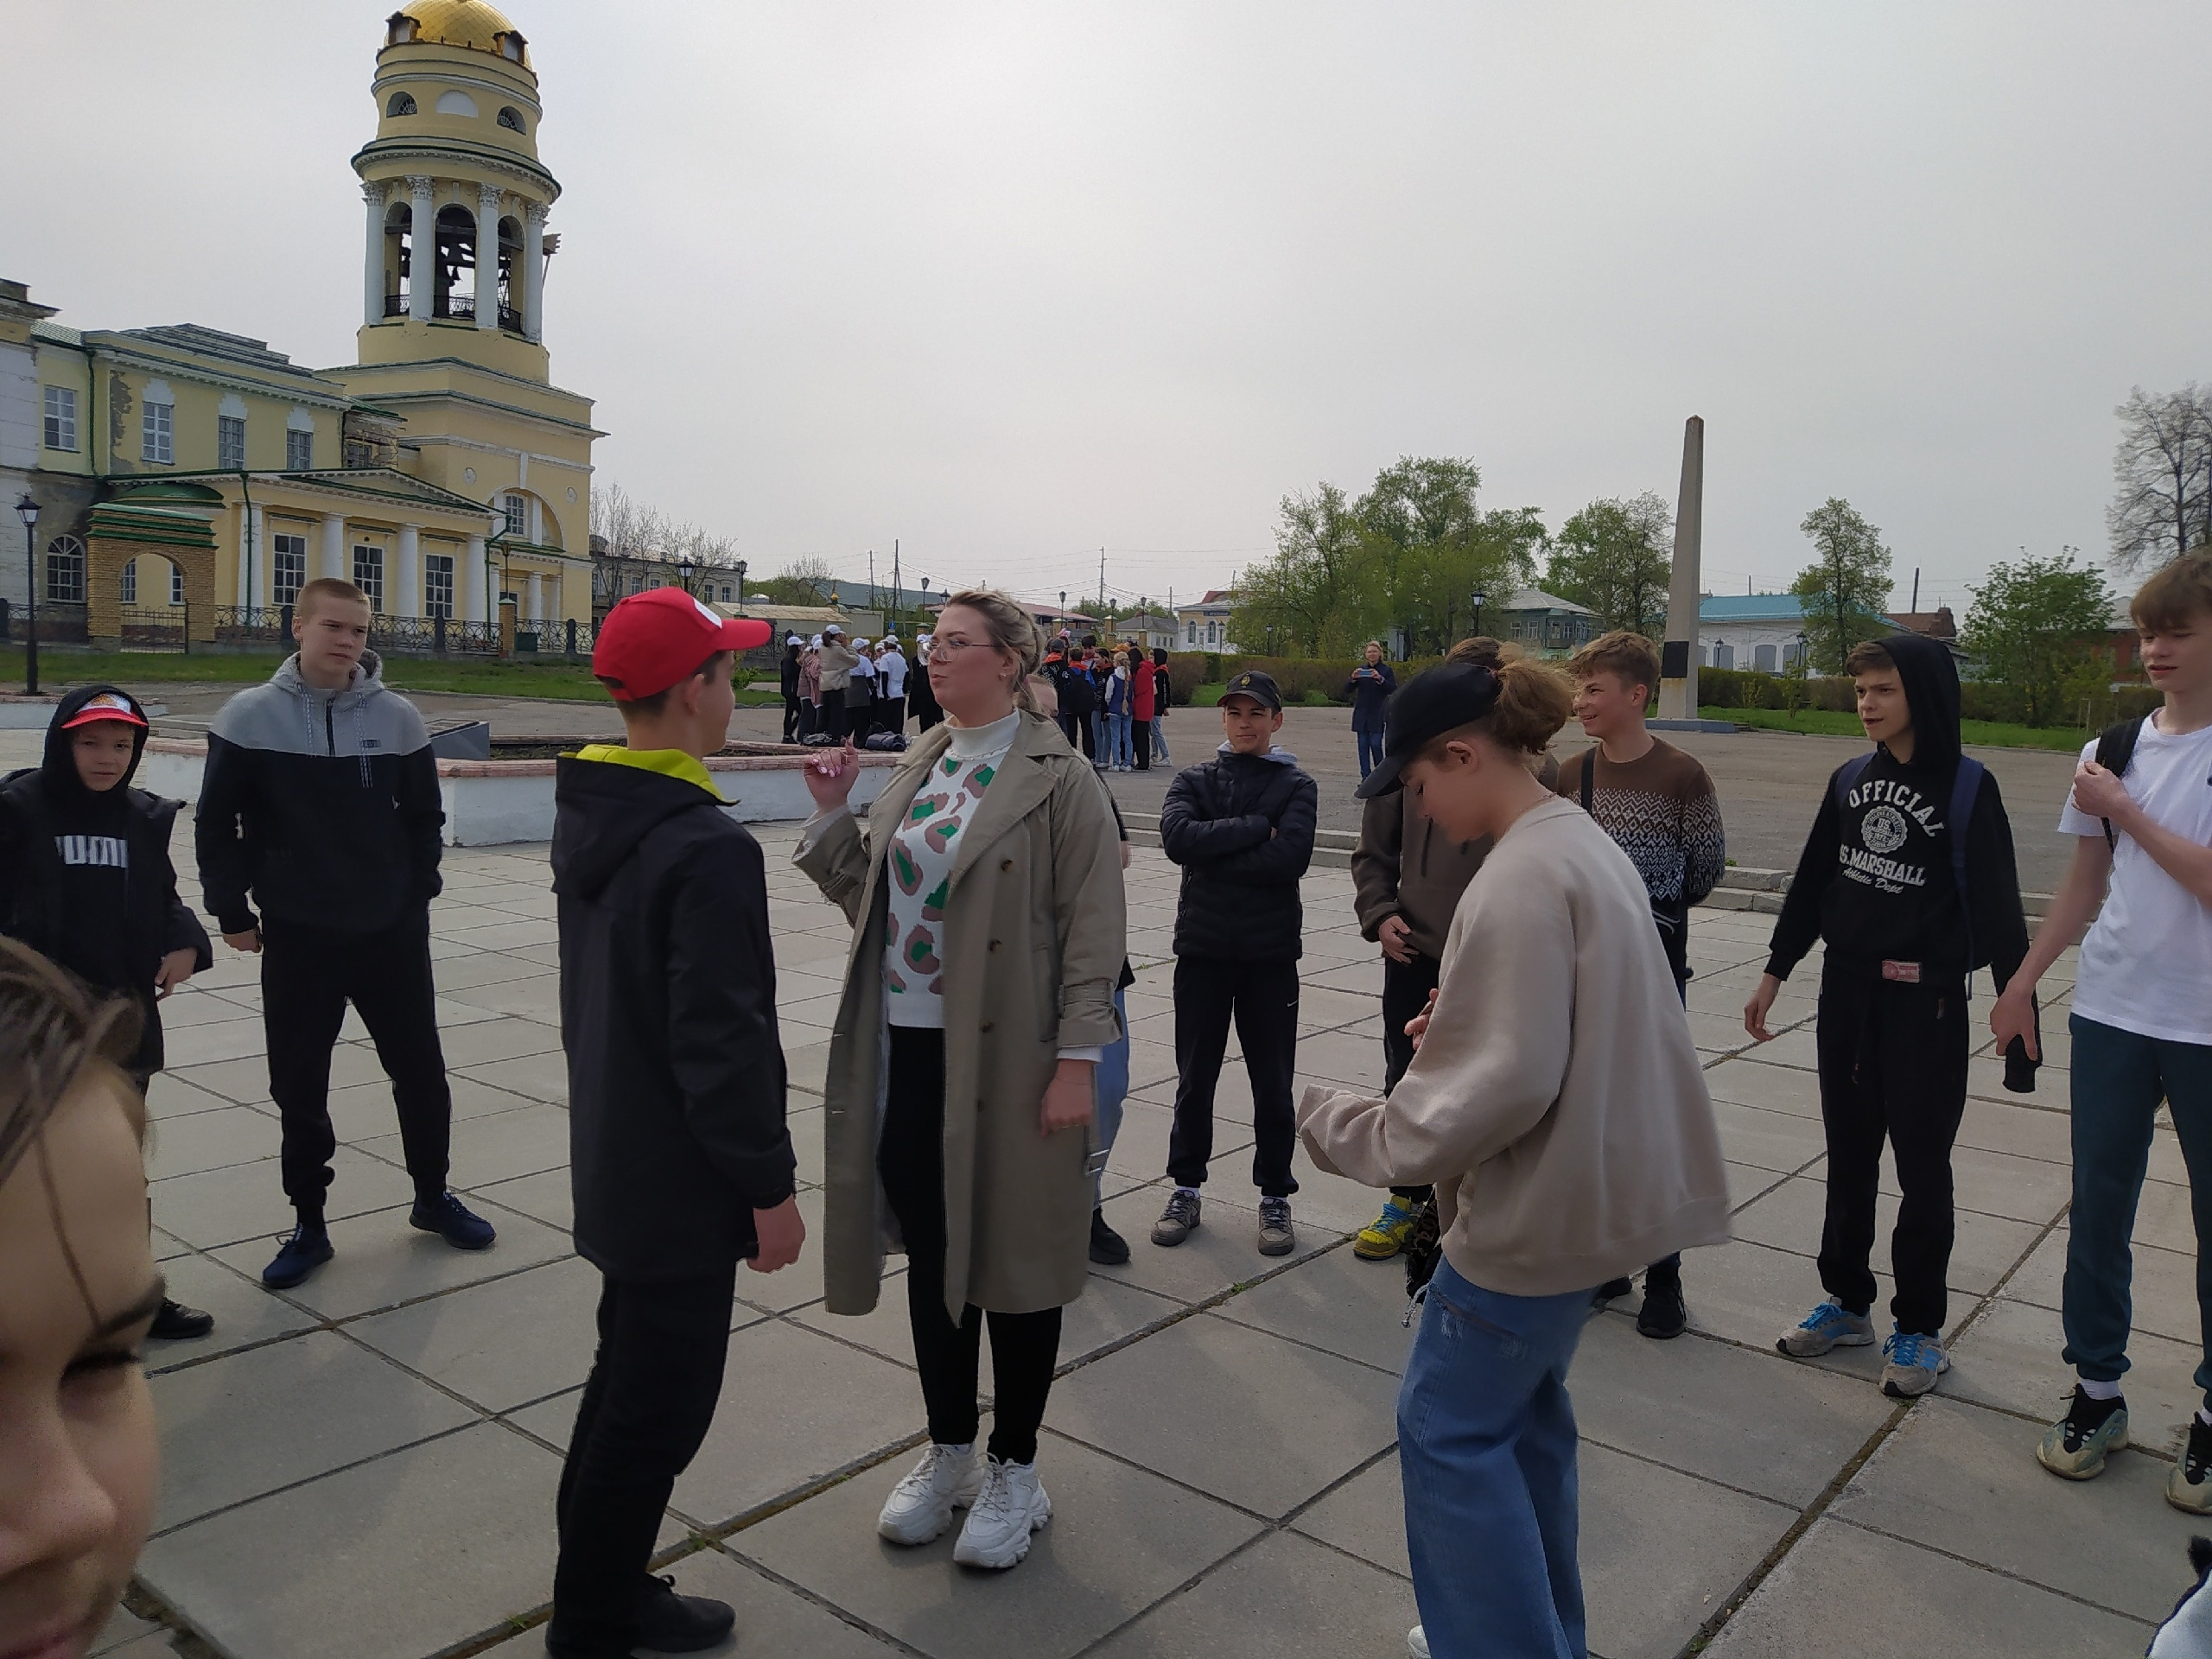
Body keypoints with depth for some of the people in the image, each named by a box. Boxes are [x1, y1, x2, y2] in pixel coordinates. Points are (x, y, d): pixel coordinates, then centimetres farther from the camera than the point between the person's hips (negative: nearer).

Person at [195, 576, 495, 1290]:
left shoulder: (397, 718, -2)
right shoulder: (251, 717, -5)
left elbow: (424, 817, 6)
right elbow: (216, 824, -1)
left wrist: (417, 896, 1)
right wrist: (233, 911, -2)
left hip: (392, 933, 1)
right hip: (295, 937, -1)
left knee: (420, 1072, 10)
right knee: (299, 1087, 8)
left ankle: (432, 1198, 30)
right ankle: (309, 1224, 24)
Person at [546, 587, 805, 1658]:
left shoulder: (587, 817, 4)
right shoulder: (708, 848, -26)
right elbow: (724, 1041, -25)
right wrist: (770, 1186, -16)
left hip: (612, 1158, 10)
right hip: (681, 1180, -10)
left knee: (629, 1380, 23)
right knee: (659, 1406, 7)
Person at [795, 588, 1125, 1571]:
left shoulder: (1056, 779, -9)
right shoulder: (917, 769, 10)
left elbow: (1092, 927, -12)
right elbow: (865, 896, 14)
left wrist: (1077, 1062, -16)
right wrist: (831, 815, 0)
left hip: (1006, 1059, -6)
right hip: (906, 1051, 6)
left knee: (1014, 1256, 8)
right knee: (932, 1253, 16)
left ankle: (1014, 1471, 26)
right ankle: (949, 1451, 35)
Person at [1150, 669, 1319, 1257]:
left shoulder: (1296, 786, 1)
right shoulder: (1194, 780, 5)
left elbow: (1291, 856, -17)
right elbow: (1177, 836, -16)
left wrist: (1213, 854, -14)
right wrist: (1254, 829, -16)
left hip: (1271, 953, -1)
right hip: (1202, 948, 1)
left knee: (1272, 1082, 8)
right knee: (1194, 1077, 11)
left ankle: (1275, 1196, 24)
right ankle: (1186, 1188, 27)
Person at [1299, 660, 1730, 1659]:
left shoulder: (1519, 879, -24)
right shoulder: (1586, 846, 8)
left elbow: (1506, 1083, -27)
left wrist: (1362, 1136, -17)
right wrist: (1458, 1027, 6)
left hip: (1537, 1209, -10)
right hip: (1592, 1188, 10)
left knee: (1448, 1427, 4)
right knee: (1522, 1410, 21)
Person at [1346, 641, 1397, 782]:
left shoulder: (1387, 670, 2)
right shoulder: (1361, 670, 11)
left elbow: (1393, 689, -10)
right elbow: (1347, 691, 8)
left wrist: (1380, 679, -24)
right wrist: (1353, 678, -11)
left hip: (1378, 715, -3)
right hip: (1361, 714, 4)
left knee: (1375, 744, -9)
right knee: (1363, 745, 2)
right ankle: (1365, 777, 6)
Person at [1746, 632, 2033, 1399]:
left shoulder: (1966, 787, -8)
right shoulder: (1850, 780, 6)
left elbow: (1995, 903, -8)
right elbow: (1812, 883, 11)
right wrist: (1775, 974, 12)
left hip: (1926, 999, -5)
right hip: (1847, 990, 5)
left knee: (1922, 1164, 5)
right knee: (1849, 1155, 13)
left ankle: (1919, 1327, 18)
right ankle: (1847, 1302, 27)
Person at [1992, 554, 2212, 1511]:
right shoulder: (2114, 751, 7)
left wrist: (2126, 814, -12)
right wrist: (2023, 980, 10)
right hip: (2110, 1011, 4)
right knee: (2098, 1206, 9)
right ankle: (2096, 1391, 23)